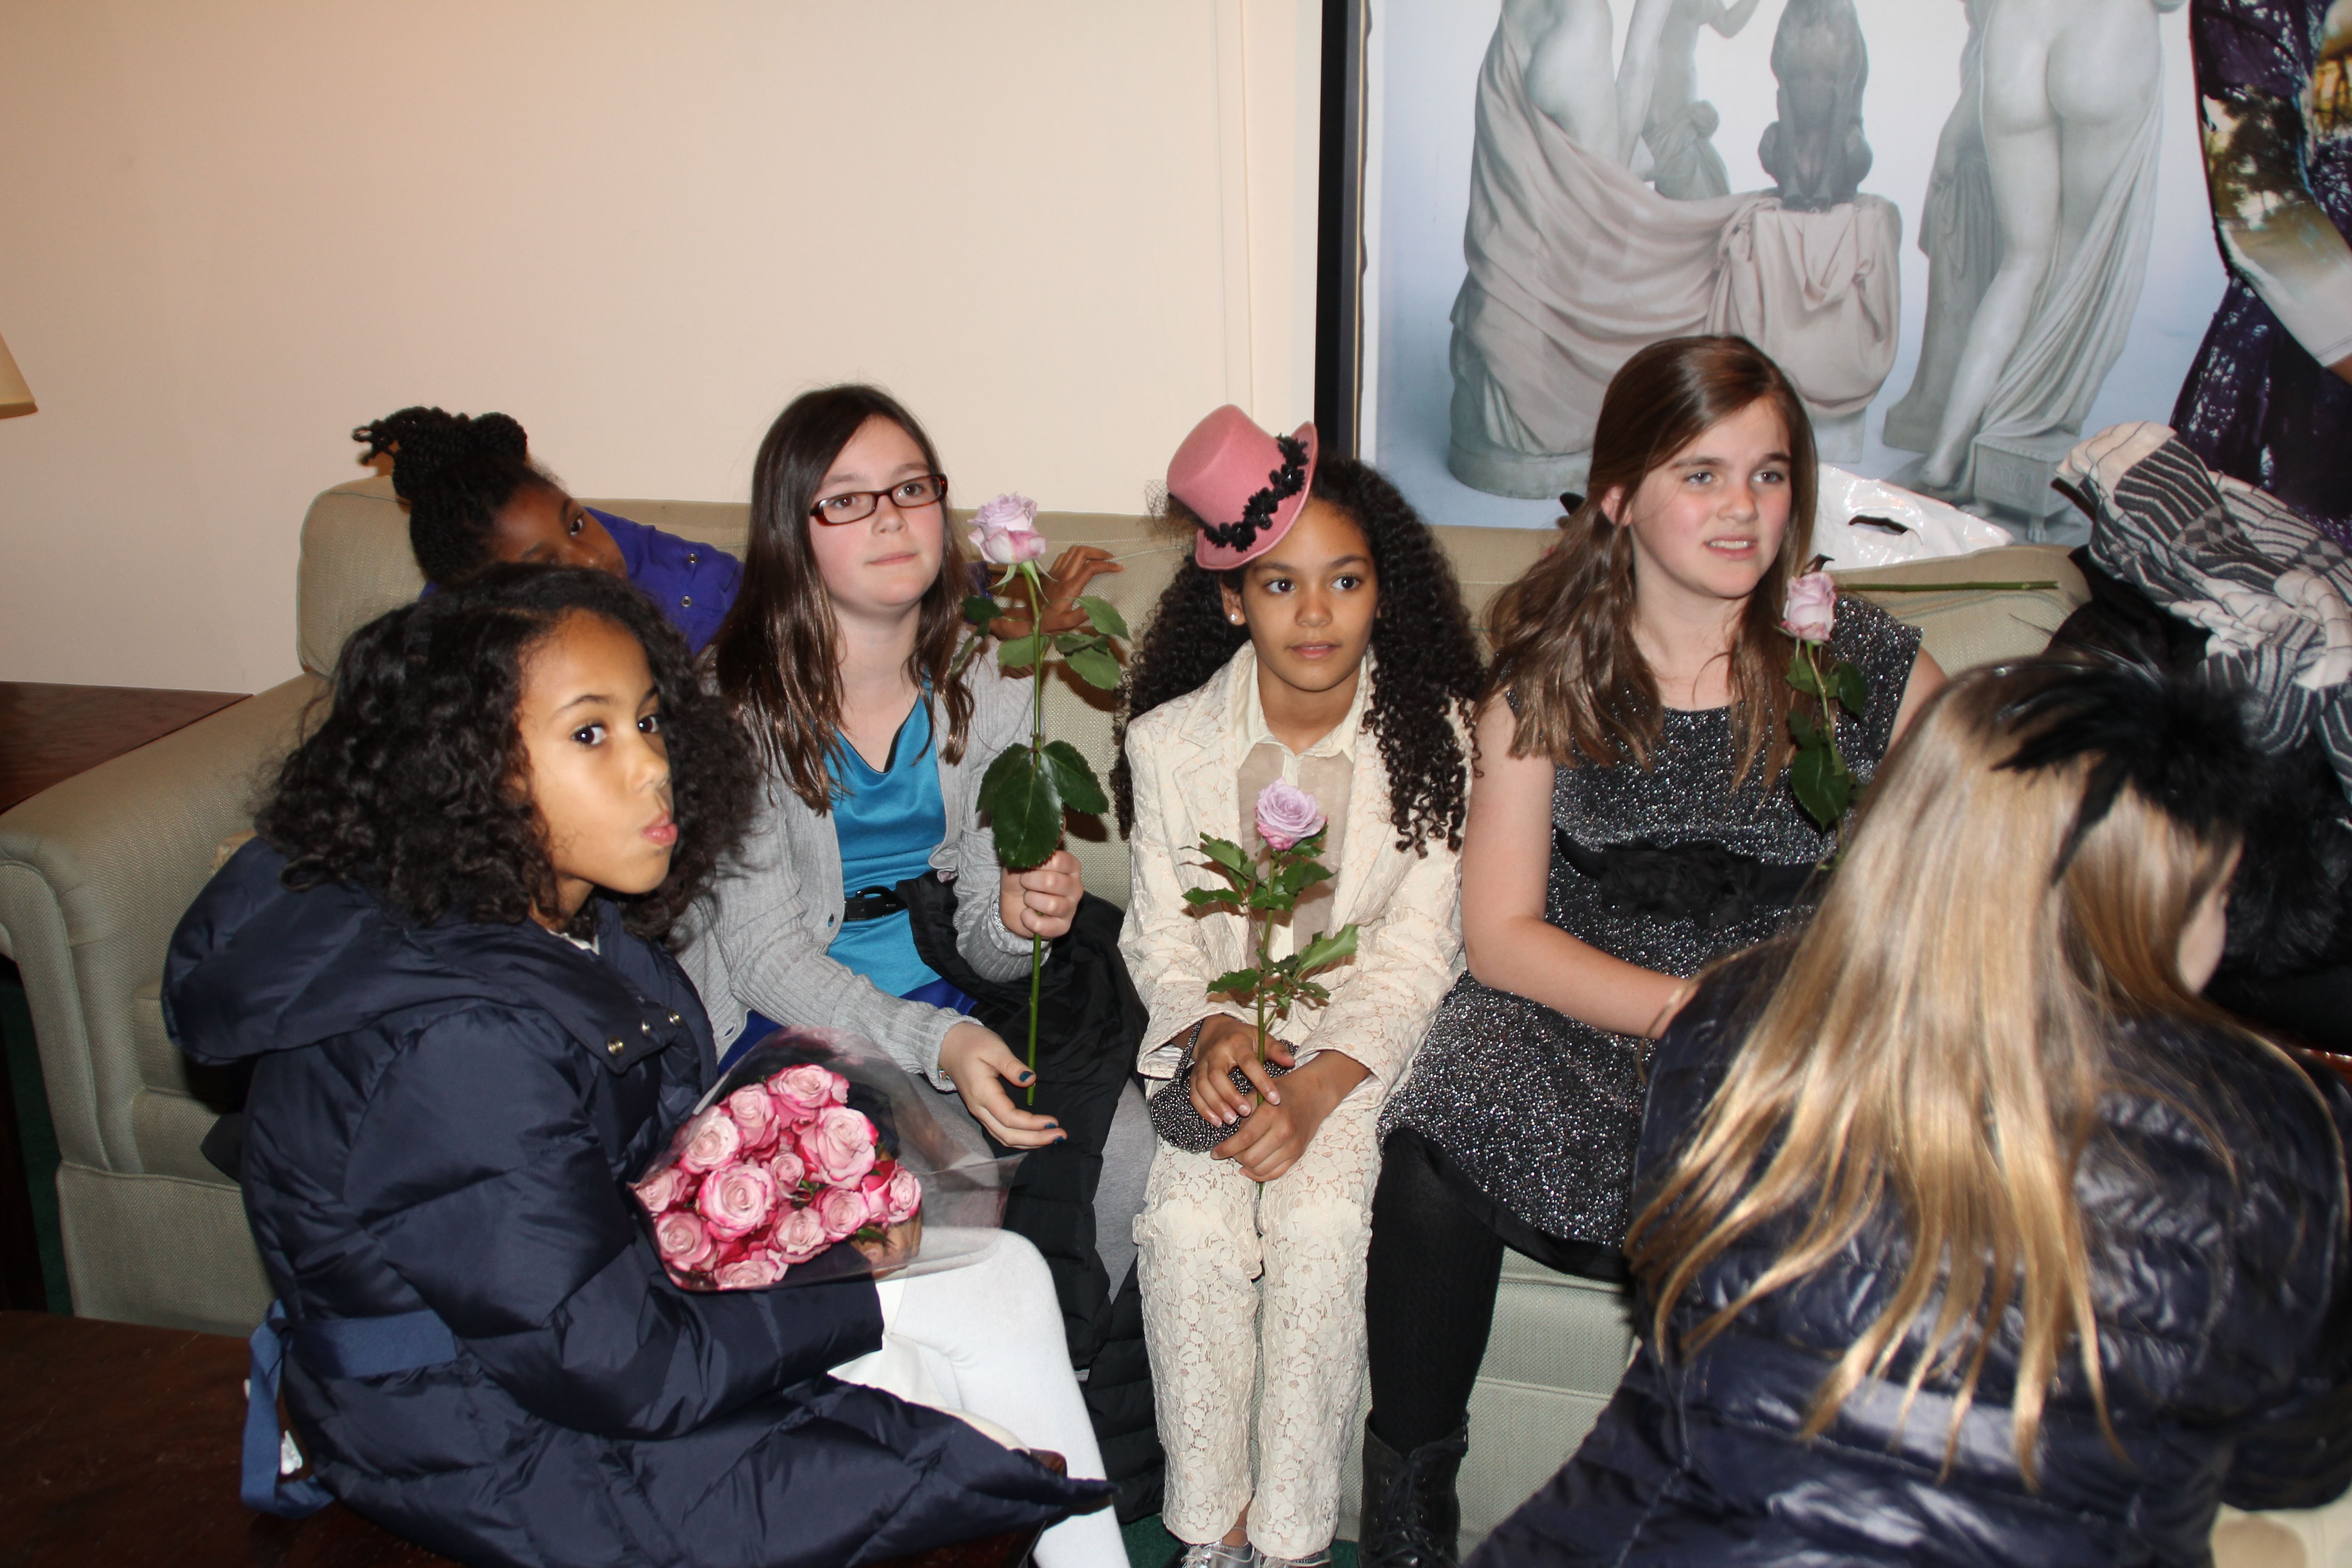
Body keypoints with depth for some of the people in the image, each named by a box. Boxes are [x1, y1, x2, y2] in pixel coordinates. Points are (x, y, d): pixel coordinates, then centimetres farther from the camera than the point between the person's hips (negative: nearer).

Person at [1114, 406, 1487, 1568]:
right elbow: (1159, 938, 4)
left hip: (1362, 1035, -1)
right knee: (1190, 1224, -24)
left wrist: (1320, 1084, -20)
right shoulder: (1171, 740, -2)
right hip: (1215, 1030, 1)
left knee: (1320, 1220, -27)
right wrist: (1208, 1032, -18)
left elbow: (1417, 952, -6)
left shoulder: (1436, 736, -5)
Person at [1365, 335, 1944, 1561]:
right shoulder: (1551, 674, 4)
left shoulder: (1873, 668, 2)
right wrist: (1694, 1009, -15)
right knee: (1431, 1167, -30)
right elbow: (1501, 934, -1)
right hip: (1576, 1024, 0)